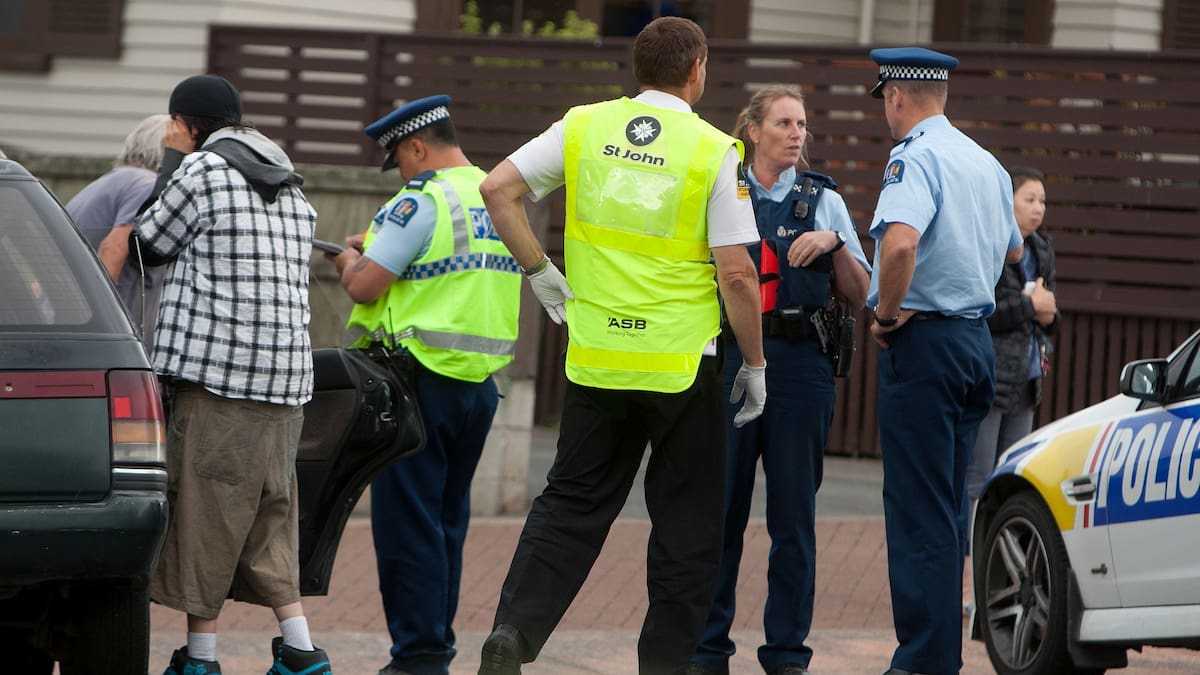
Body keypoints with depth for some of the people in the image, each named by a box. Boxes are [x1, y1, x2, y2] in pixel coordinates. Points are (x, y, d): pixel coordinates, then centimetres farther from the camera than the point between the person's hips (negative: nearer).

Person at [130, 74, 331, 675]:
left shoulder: (203, 169, -7)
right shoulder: (289, 186, 17)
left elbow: (150, 245, 2)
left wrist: (172, 163, 16)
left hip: (217, 374, -7)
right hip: (286, 377, 7)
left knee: (205, 511, -2)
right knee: (268, 514, 12)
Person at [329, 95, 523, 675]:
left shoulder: (422, 202, -14)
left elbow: (366, 286, -17)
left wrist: (351, 260, 5)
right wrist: (376, 250, 22)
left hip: (423, 381, -8)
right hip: (481, 380, 8)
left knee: (408, 521, -3)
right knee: (448, 519, 15)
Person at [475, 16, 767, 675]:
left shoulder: (584, 126, 2)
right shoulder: (715, 151, -8)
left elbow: (498, 189, -1)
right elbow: (737, 274, -10)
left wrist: (539, 272, 9)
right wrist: (754, 364, 1)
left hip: (594, 357, 3)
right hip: (682, 366, -3)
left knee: (571, 502, 13)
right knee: (687, 520, 10)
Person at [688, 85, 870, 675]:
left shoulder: (823, 200, 10)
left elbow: (860, 295, 7)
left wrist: (835, 244, -8)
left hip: (800, 362, 0)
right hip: (729, 356, 0)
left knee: (794, 513, 1)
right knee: (720, 506, -1)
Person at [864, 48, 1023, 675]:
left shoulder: (914, 158, -13)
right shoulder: (988, 164, 14)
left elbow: (899, 241, -31)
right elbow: (1012, 250, 31)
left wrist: (887, 313, -17)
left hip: (923, 342, -8)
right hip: (977, 337, 8)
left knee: (918, 508, -5)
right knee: (949, 505, 13)